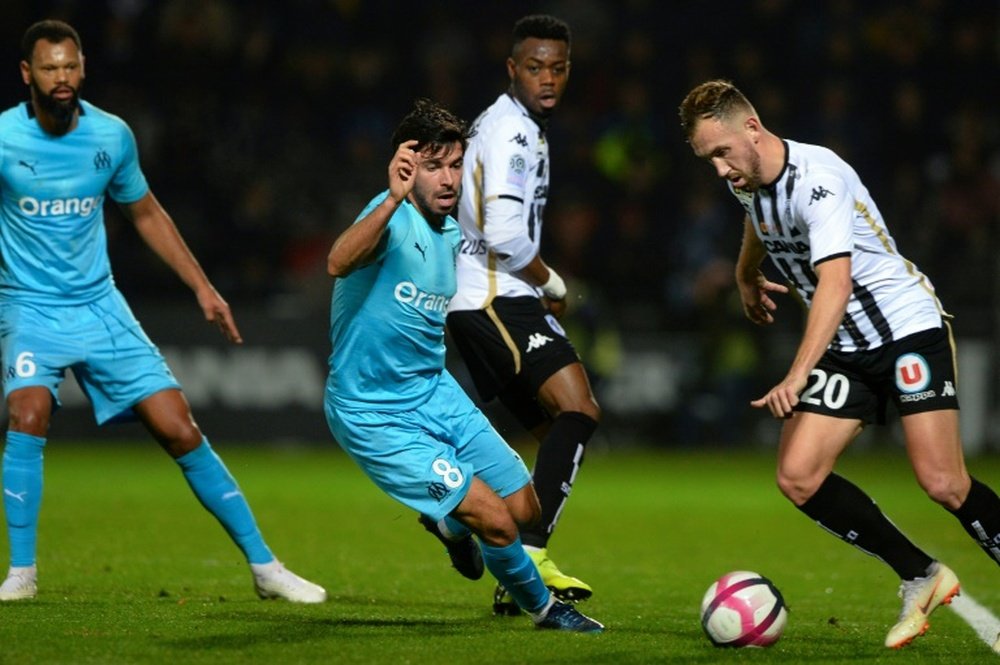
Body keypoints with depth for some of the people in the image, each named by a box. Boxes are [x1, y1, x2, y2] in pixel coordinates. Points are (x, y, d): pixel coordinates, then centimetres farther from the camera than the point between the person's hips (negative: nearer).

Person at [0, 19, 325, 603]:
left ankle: (265, 566, 5)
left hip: (99, 305, 3)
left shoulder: (112, 136, -1)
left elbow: (146, 213, 15)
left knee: (180, 429, -4)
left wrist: (203, 289, 14)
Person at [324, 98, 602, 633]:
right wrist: (393, 199, -62)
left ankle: (451, 525, 42)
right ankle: (542, 607, 16)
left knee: (525, 509, 10)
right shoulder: (394, 220, -23)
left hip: (434, 391, 8)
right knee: (497, 523, -12)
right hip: (374, 414, -8)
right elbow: (339, 264, -47)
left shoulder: (452, 233, 4)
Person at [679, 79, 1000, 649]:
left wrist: (799, 375, -45)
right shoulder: (746, 181, 2)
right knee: (798, 478, -8)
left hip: (909, 326, -8)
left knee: (943, 484, -18)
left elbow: (836, 282, -36)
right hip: (848, 349, 8)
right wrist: (747, 276, 43)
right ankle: (922, 578, 3)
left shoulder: (817, 178, -25)